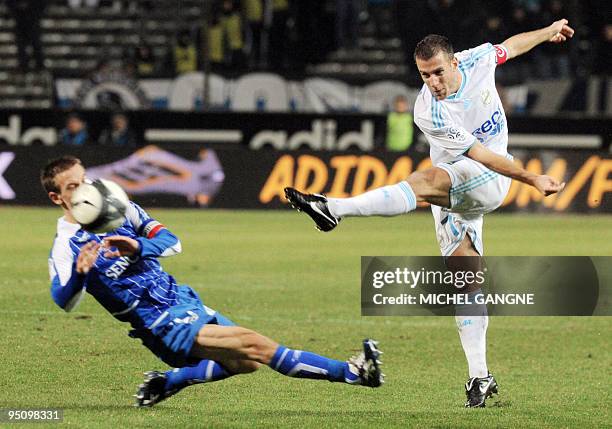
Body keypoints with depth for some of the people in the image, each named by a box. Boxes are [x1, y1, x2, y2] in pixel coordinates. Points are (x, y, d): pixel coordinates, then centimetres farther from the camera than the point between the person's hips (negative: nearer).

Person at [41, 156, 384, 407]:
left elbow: (171, 242, 0)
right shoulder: (66, 247, -9)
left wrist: (139, 247, -22)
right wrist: (80, 273, -45)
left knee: (244, 362, 10)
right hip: (163, 325, -7)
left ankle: (168, 382, 26)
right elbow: (65, 302, -23)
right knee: (250, 344, -18)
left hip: (184, 300, 7)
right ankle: (348, 372, -15)